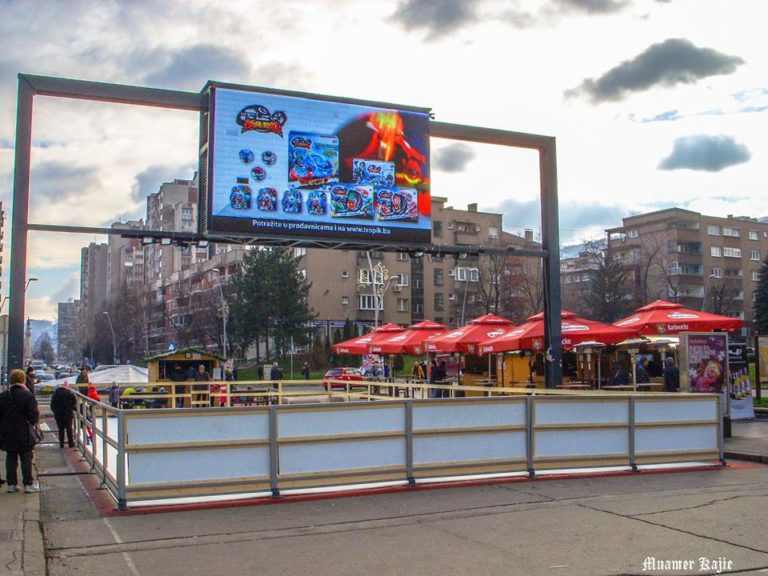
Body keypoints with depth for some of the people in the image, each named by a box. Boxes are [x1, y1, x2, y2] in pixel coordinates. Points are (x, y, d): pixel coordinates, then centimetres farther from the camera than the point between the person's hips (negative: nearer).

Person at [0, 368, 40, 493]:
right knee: (26, 459, 4)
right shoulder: (28, 395, -13)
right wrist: (34, 421, 5)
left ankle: (11, 484, 15)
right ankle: (28, 484, 6)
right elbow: (34, 416, -16)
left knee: (10, 459, 12)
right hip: (24, 435, -4)